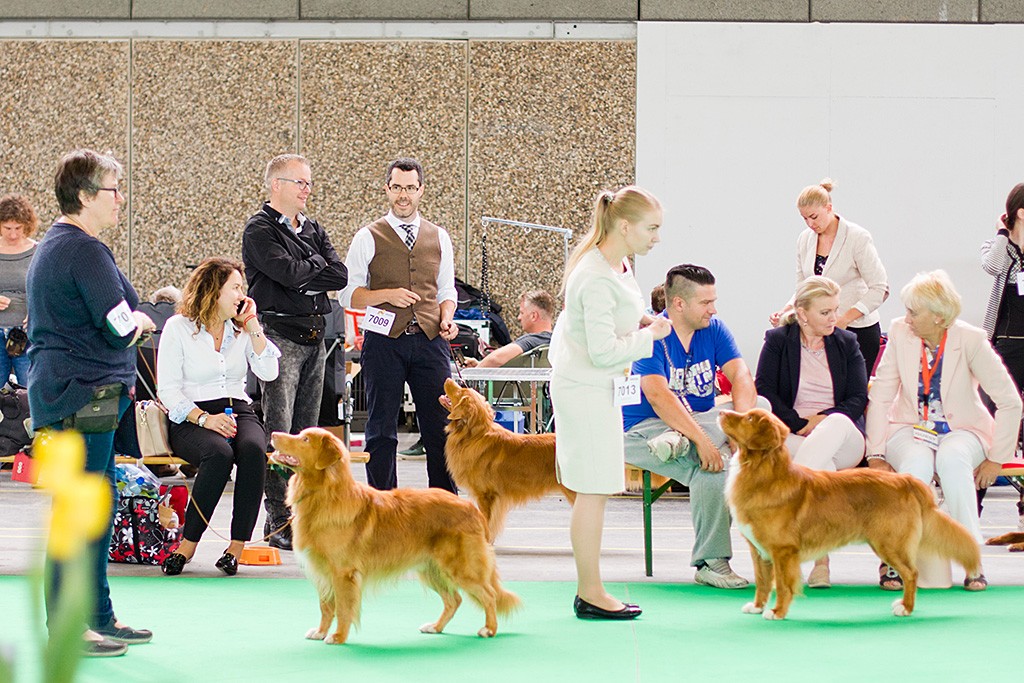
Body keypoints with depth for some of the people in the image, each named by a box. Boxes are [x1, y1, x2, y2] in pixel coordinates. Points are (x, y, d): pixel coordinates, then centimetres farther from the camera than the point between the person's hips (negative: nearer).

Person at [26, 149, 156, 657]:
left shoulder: (51, 246, 17)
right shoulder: (85, 251, -16)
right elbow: (119, 326, -20)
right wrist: (140, 320, 2)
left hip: (55, 384, 11)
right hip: (84, 392, -11)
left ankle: (99, 616, 21)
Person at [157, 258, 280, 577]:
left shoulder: (241, 328, 14)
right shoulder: (179, 328, 1)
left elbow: (268, 373, 3)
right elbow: (167, 389, -4)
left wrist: (253, 327, -1)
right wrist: (204, 419, -18)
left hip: (238, 411, 4)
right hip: (190, 418, -4)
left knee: (253, 449, -32)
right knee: (220, 453, -37)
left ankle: (238, 544, -29)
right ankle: (189, 544, -27)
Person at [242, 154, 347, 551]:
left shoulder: (312, 230, 18)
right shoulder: (260, 229, -5)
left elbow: (340, 276, 5)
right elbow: (288, 273, -19)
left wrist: (302, 277, -7)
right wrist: (316, 264, 0)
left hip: (314, 337, 7)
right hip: (280, 335, -7)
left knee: (306, 431, 8)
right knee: (279, 432, -10)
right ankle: (279, 521, -10)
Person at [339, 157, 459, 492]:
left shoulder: (439, 237, 13)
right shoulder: (369, 238, 3)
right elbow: (349, 294, 0)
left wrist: (447, 319, -2)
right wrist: (388, 294, -15)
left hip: (430, 340, 2)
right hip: (384, 340, -2)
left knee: (440, 425, 0)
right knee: (381, 430, 2)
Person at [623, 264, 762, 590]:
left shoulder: (713, 329, 4)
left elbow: (741, 376, -8)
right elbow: (657, 396, -26)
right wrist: (701, 440, -36)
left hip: (703, 421, 7)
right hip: (646, 428, -6)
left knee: (760, 405, -19)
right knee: (713, 469, -33)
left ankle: (677, 441, -31)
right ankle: (709, 563, -22)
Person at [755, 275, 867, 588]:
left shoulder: (846, 343, 16)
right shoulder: (777, 340, 10)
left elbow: (859, 399, 7)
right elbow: (764, 392, 0)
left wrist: (823, 420, -12)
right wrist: (799, 424, -13)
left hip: (843, 440, 2)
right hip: (790, 436, -1)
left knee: (838, 422, -39)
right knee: (823, 469, -38)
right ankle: (821, 558, -43)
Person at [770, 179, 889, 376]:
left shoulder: (857, 237, -10)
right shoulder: (805, 240, 8)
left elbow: (880, 289, -12)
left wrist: (845, 319, -20)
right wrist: (786, 311, -4)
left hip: (858, 329, -5)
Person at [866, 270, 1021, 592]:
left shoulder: (971, 340, -12)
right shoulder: (900, 333, -5)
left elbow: (1010, 402, -7)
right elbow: (879, 397, 0)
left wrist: (996, 458, -9)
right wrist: (876, 454, -8)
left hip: (960, 431, -1)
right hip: (910, 430, 1)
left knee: (952, 459, -38)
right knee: (917, 463, -36)